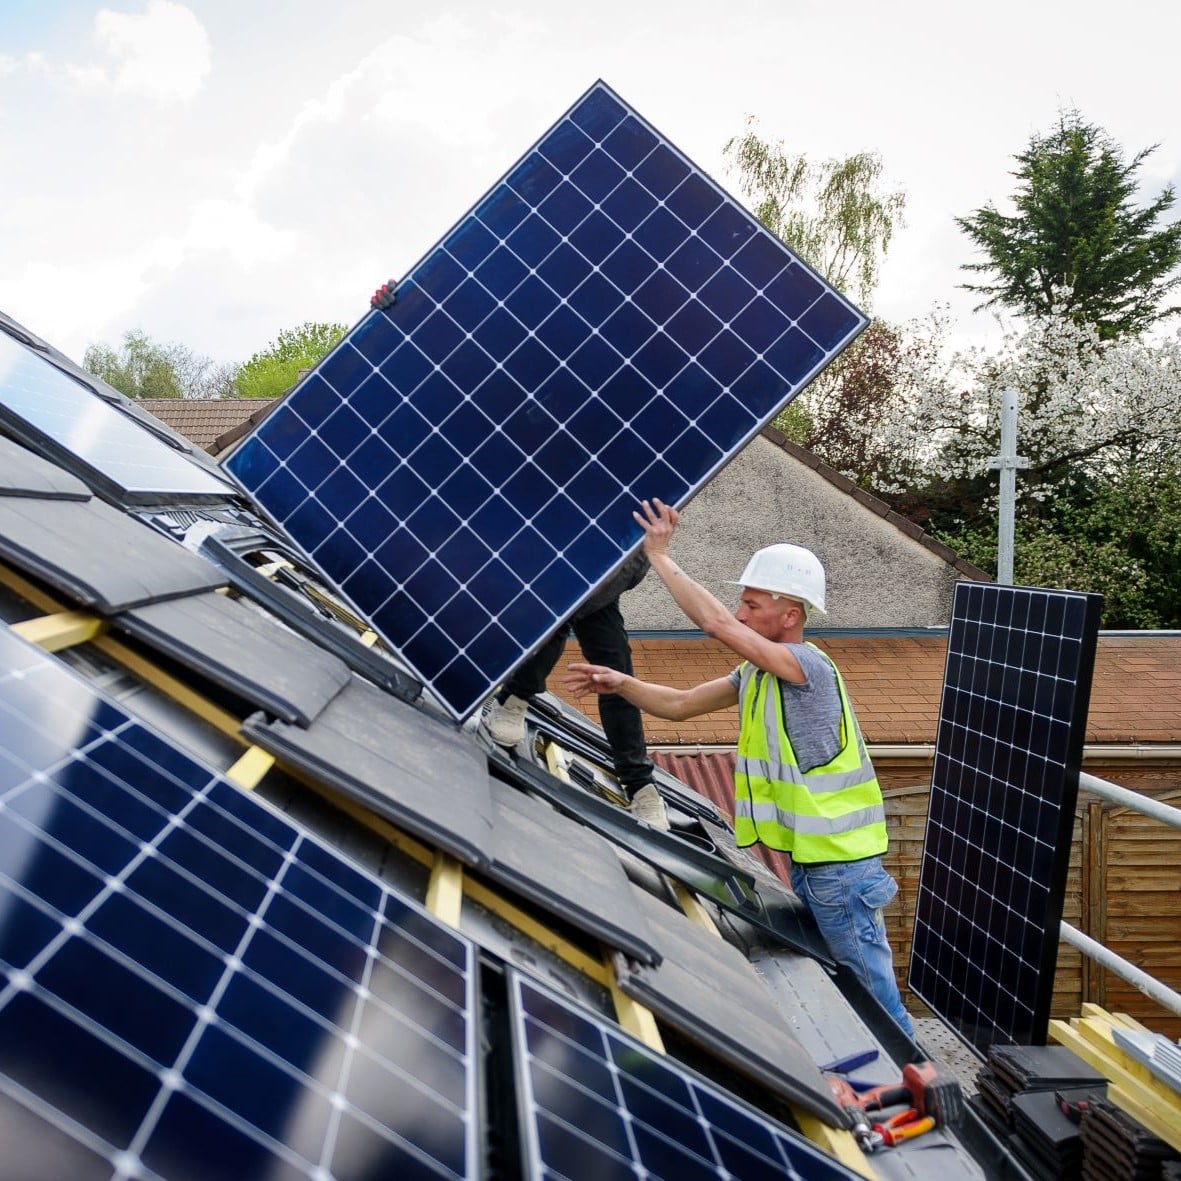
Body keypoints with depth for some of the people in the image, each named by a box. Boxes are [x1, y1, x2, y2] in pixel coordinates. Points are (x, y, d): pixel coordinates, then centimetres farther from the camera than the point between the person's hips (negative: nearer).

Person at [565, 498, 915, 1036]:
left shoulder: (810, 665, -22)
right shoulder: (757, 673, 7)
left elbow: (717, 624, -32)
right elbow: (680, 704, 9)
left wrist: (660, 557, -25)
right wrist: (620, 683, -6)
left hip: (841, 859, -9)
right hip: (805, 854, 9)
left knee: (868, 979, 2)